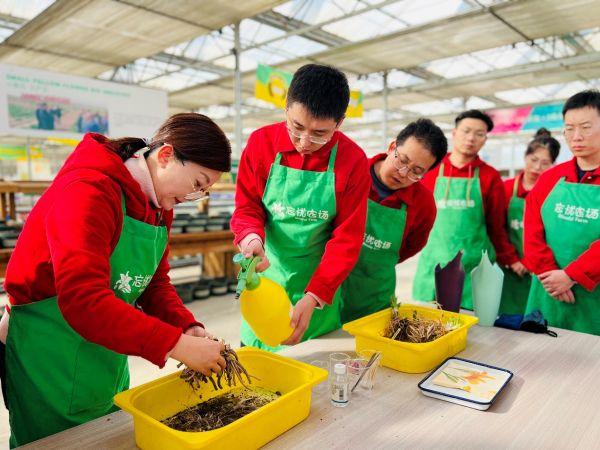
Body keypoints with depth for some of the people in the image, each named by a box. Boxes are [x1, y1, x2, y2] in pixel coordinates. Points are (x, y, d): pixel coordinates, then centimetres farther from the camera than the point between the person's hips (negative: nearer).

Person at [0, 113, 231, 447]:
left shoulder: (160, 204, 1)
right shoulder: (88, 190, -26)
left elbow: (155, 283, 3)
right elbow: (83, 301, -35)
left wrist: (189, 328, -14)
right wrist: (177, 345, -32)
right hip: (50, 356, -8)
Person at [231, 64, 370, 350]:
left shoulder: (353, 161, -13)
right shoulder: (261, 142, -10)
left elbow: (347, 239, -12)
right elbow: (247, 207, -2)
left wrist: (313, 297, -21)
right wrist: (252, 238, -25)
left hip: (320, 287, 0)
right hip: (266, 274, 1)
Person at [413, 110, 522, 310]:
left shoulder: (490, 176, 3)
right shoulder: (431, 170, 4)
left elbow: (496, 225, 8)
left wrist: (511, 259, 6)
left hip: (474, 264, 0)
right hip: (435, 262, 1)